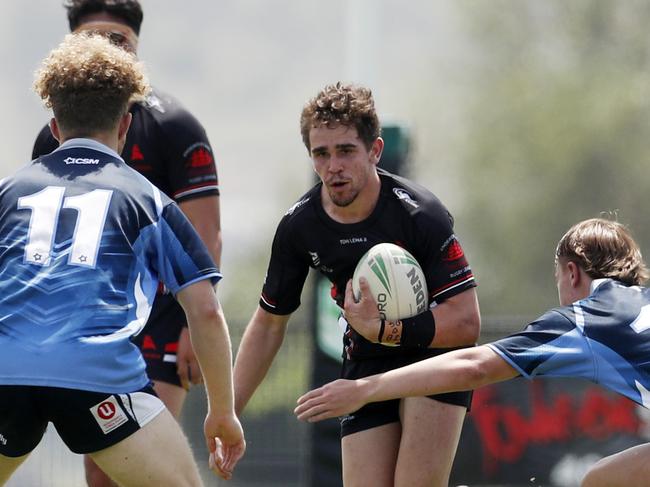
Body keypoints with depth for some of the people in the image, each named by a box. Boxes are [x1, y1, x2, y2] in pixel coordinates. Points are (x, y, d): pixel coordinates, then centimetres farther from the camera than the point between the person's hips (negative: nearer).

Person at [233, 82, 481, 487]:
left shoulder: (419, 213, -23)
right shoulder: (299, 226, -9)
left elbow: (466, 322, -23)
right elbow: (269, 322, 5)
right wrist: (227, 413, 2)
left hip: (435, 354, -4)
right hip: (365, 363, 4)